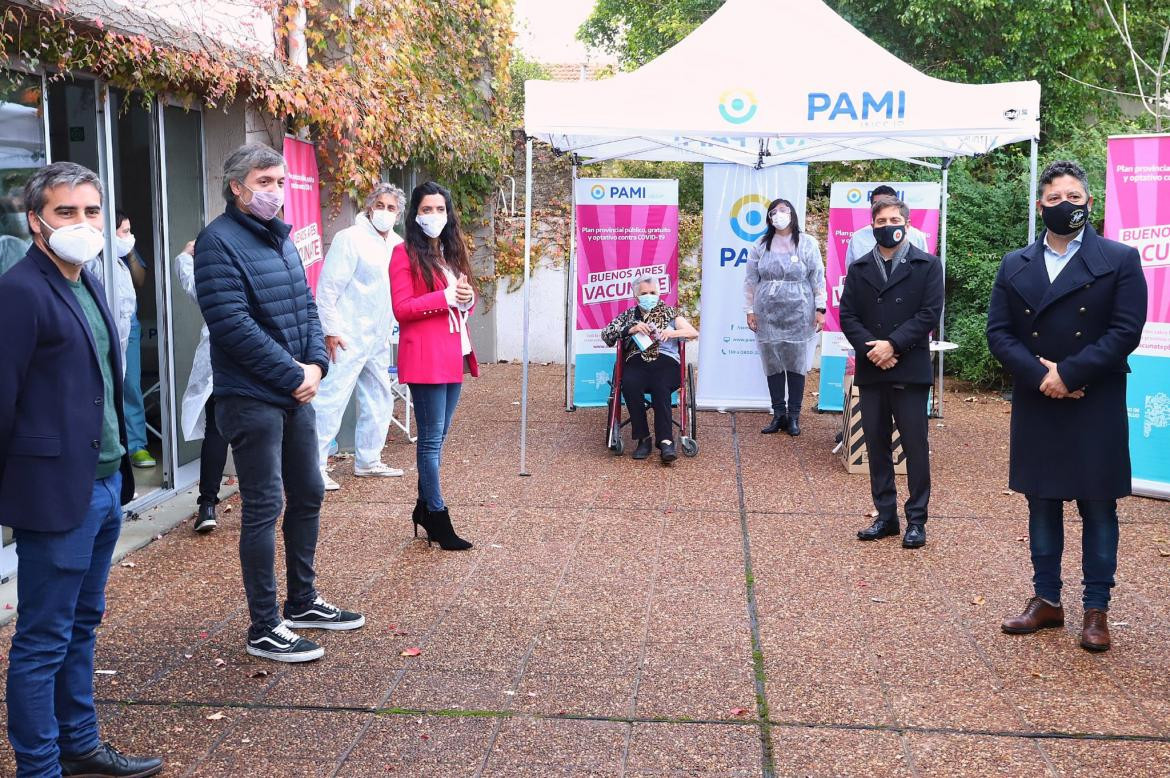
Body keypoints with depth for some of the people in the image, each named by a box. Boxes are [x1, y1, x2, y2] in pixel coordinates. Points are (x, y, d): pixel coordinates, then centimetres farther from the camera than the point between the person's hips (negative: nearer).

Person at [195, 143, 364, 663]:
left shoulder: (280, 238, 13)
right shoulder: (219, 242, -13)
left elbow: (306, 306, 14)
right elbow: (234, 326, -21)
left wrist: (316, 363, -4)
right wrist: (294, 375, -17)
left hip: (296, 393, 9)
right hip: (252, 399, -9)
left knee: (307, 495, 16)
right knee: (263, 508, -3)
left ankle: (302, 602, 32)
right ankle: (264, 630, 8)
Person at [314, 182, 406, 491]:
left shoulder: (397, 244, 11)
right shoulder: (350, 239, -10)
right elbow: (327, 288, -13)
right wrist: (331, 330, -16)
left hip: (379, 338, 8)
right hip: (348, 338, -8)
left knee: (379, 400, 15)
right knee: (332, 399, -9)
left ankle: (368, 460, 29)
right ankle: (314, 466, -4)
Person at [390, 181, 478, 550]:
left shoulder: (451, 251, 17)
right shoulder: (405, 253, -6)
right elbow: (402, 308, -13)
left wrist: (468, 298, -1)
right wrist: (446, 297, -18)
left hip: (454, 354, 8)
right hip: (424, 356, -8)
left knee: (438, 436, 13)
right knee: (432, 437, -4)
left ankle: (425, 507, 23)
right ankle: (437, 517, 2)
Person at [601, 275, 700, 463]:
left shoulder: (669, 313, 22)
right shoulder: (628, 315, 24)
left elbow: (693, 333, 12)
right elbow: (605, 334, 11)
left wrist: (672, 333, -6)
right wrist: (631, 329, -3)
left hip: (665, 362, -1)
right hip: (636, 362, 1)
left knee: (660, 387, -36)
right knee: (629, 385, -35)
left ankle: (666, 441, -42)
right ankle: (643, 439, -28)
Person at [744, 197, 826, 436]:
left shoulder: (807, 243, 0)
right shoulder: (761, 246, 5)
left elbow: (818, 278, 1)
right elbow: (751, 280, 8)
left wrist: (820, 309, -3)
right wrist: (749, 310, 5)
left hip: (797, 314, -2)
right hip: (767, 314, 2)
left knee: (796, 363, 2)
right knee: (772, 363, 4)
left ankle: (794, 416, 10)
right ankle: (778, 414, 12)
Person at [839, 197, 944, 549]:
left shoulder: (927, 265, 2)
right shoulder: (859, 268, 12)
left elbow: (929, 313, -7)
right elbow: (847, 315, 5)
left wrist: (892, 344, -15)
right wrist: (870, 349, -11)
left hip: (910, 371, -3)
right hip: (870, 371, 4)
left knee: (915, 446, 0)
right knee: (877, 445, 8)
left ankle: (916, 520, 8)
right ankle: (886, 516, 17)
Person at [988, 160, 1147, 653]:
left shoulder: (1120, 260, -1)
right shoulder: (1014, 266, 9)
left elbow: (1126, 331, -10)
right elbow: (999, 332, 2)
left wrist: (1068, 373, -17)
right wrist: (1039, 375, -13)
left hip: (1096, 409, -3)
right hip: (1035, 408, 3)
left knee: (1098, 507, 4)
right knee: (1041, 505, 11)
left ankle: (1096, 610, 14)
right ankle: (1046, 600, 22)